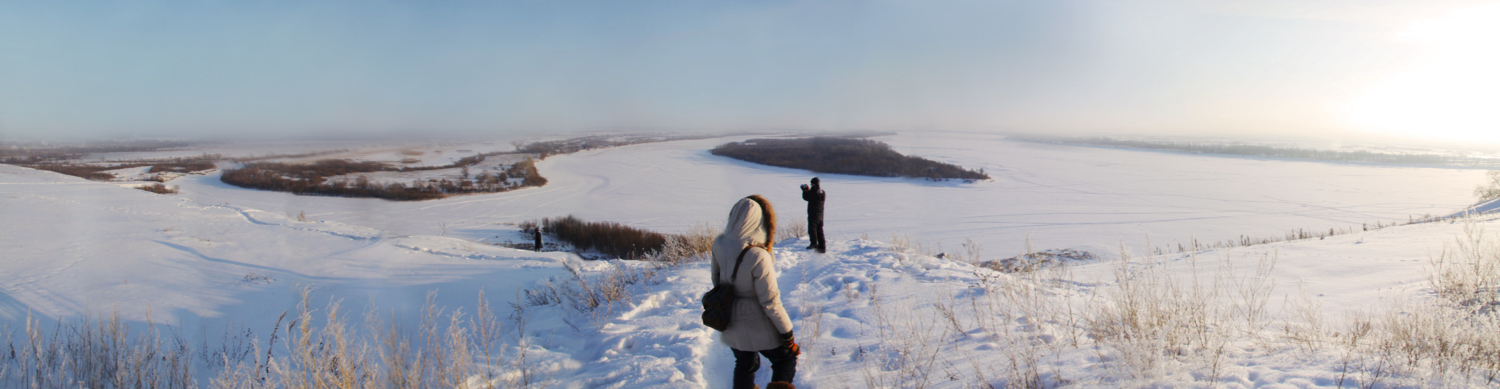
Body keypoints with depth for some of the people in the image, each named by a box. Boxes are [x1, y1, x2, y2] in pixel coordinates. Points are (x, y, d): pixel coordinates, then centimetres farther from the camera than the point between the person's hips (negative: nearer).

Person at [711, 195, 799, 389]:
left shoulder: (719, 245, -12)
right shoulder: (758, 257, -30)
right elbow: (770, 301, -22)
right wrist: (787, 332, -10)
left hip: (730, 324, 6)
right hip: (757, 327, -6)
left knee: (744, 365, 27)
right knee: (786, 359, 18)